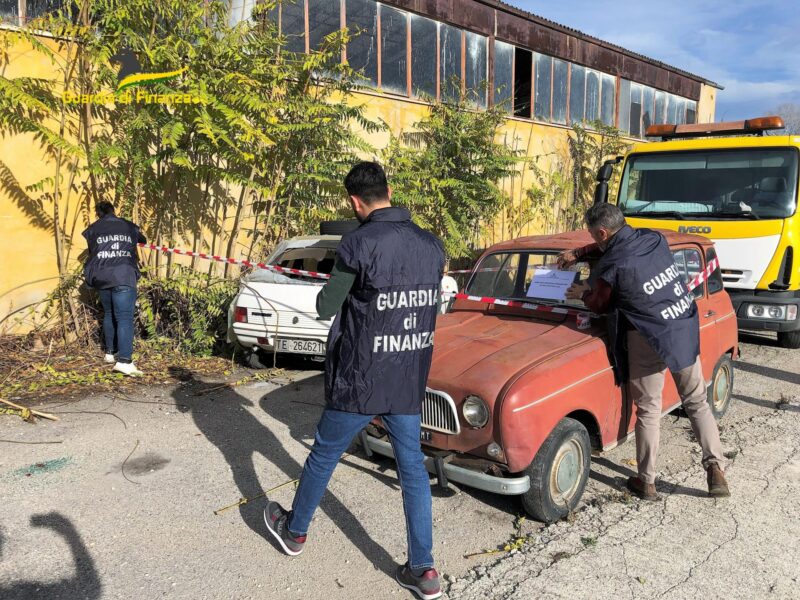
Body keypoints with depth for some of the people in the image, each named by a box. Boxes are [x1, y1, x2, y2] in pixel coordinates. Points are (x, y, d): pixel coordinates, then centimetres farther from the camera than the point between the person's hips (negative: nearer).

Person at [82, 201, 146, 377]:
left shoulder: (93, 229, 14)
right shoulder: (129, 227, 14)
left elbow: (91, 251, 23)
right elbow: (143, 240, 32)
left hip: (101, 277, 3)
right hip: (123, 277, -3)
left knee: (108, 314, 22)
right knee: (124, 318, -10)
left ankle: (110, 352, 26)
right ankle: (124, 360, -23)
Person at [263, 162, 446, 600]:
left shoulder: (358, 243, -17)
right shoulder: (431, 245, 1)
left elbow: (326, 308, -9)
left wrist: (333, 287, 12)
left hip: (359, 382, -4)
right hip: (409, 383, 5)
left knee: (323, 456, 17)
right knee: (413, 468, 14)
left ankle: (293, 531, 39)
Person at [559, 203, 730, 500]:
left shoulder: (612, 267, -18)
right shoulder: (654, 238, 0)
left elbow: (599, 306, 1)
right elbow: (616, 242, 21)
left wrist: (582, 293, 21)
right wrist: (577, 253, 24)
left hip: (649, 340, -6)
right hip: (686, 330, 6)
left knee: (648, 411, 9)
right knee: (697, 403, 18)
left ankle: (646, 482, 19)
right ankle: (716, 470, 16)